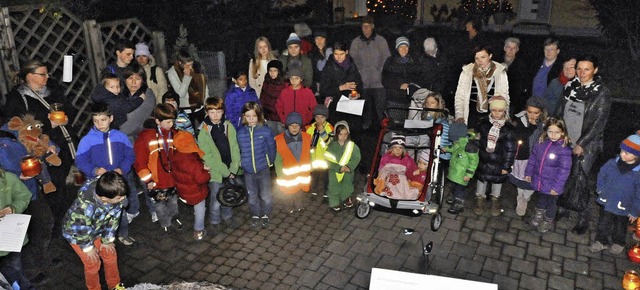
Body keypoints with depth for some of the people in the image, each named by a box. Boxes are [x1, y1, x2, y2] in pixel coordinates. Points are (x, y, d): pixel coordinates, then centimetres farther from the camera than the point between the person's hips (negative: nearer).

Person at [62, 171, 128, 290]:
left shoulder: (114, 196, -31)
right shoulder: (85, 206, -45)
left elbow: (113, 218, -13)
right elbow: (81, 230, -27)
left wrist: (107, 239, -4)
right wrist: (88, 247, -11)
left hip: (98, 229, 5)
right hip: (77, 234, -5)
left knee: (111, 255, 12)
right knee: (93, 263, 3)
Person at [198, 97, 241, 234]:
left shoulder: (229, 126, -1)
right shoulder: (204, 131, -11)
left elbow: (235, 149, -2)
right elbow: (207, 156, -13)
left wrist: (233, 169, -11)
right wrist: (225, 171, -14)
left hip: (230, 171, 3)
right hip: (215, 172, -3)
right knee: (216, 200, 6)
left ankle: (227, 216, 42)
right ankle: (215, 222, 29)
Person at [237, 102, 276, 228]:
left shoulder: (266, 131, -13)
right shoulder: (240, 132, -8)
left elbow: (271, 148, -1)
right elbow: (237, 150, 3)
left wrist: (270, 162, 8)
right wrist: (241, 163, 6)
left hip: (263, 170, -2)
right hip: (248, 171, 2)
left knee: (266, 197, 1)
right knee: (252, 197, 16)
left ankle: (265, 215, 28)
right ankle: (255, 216, 39)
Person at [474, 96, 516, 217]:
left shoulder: (508, 128, -12)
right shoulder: (484, 123, -6)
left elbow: (510, 149, -8)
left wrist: (506, 166, -8)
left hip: (498, 162, -1)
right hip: (483, 160, 1)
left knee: (497, 180, 17)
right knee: (482, 179, 16)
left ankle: (495, 201, 39)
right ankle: (480, 199, 37)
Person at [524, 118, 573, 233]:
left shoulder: (564, 149, -24)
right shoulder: (541, 143, -8)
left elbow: (564, 170, -23)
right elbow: (533, 158, 5)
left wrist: (557, 187, -21)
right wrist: (528, 173, 8)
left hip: (552, 185, -4)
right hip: (539, 181, 4)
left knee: (551, 203, 20)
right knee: (541, 199, 29)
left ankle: (548, 221, 44)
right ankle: (538, 215, 54)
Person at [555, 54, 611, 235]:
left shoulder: (602, 93, -12)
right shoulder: (571, 86, 2)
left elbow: (599, 123, -13)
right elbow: (560, 111, 10)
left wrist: (581, 144, -15)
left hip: (586, 146, -4)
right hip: (565, 142, 4)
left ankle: (583, 220, 17)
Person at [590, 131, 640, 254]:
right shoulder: (612, 163, -15)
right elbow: (601, 174, 5)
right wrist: (601, 189, -1)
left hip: (623, 207, -2)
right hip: (606, 202, 2)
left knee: (620, 227, 23)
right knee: (603, 224, 20)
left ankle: (619, 243, 48)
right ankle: (601, 241, 42)